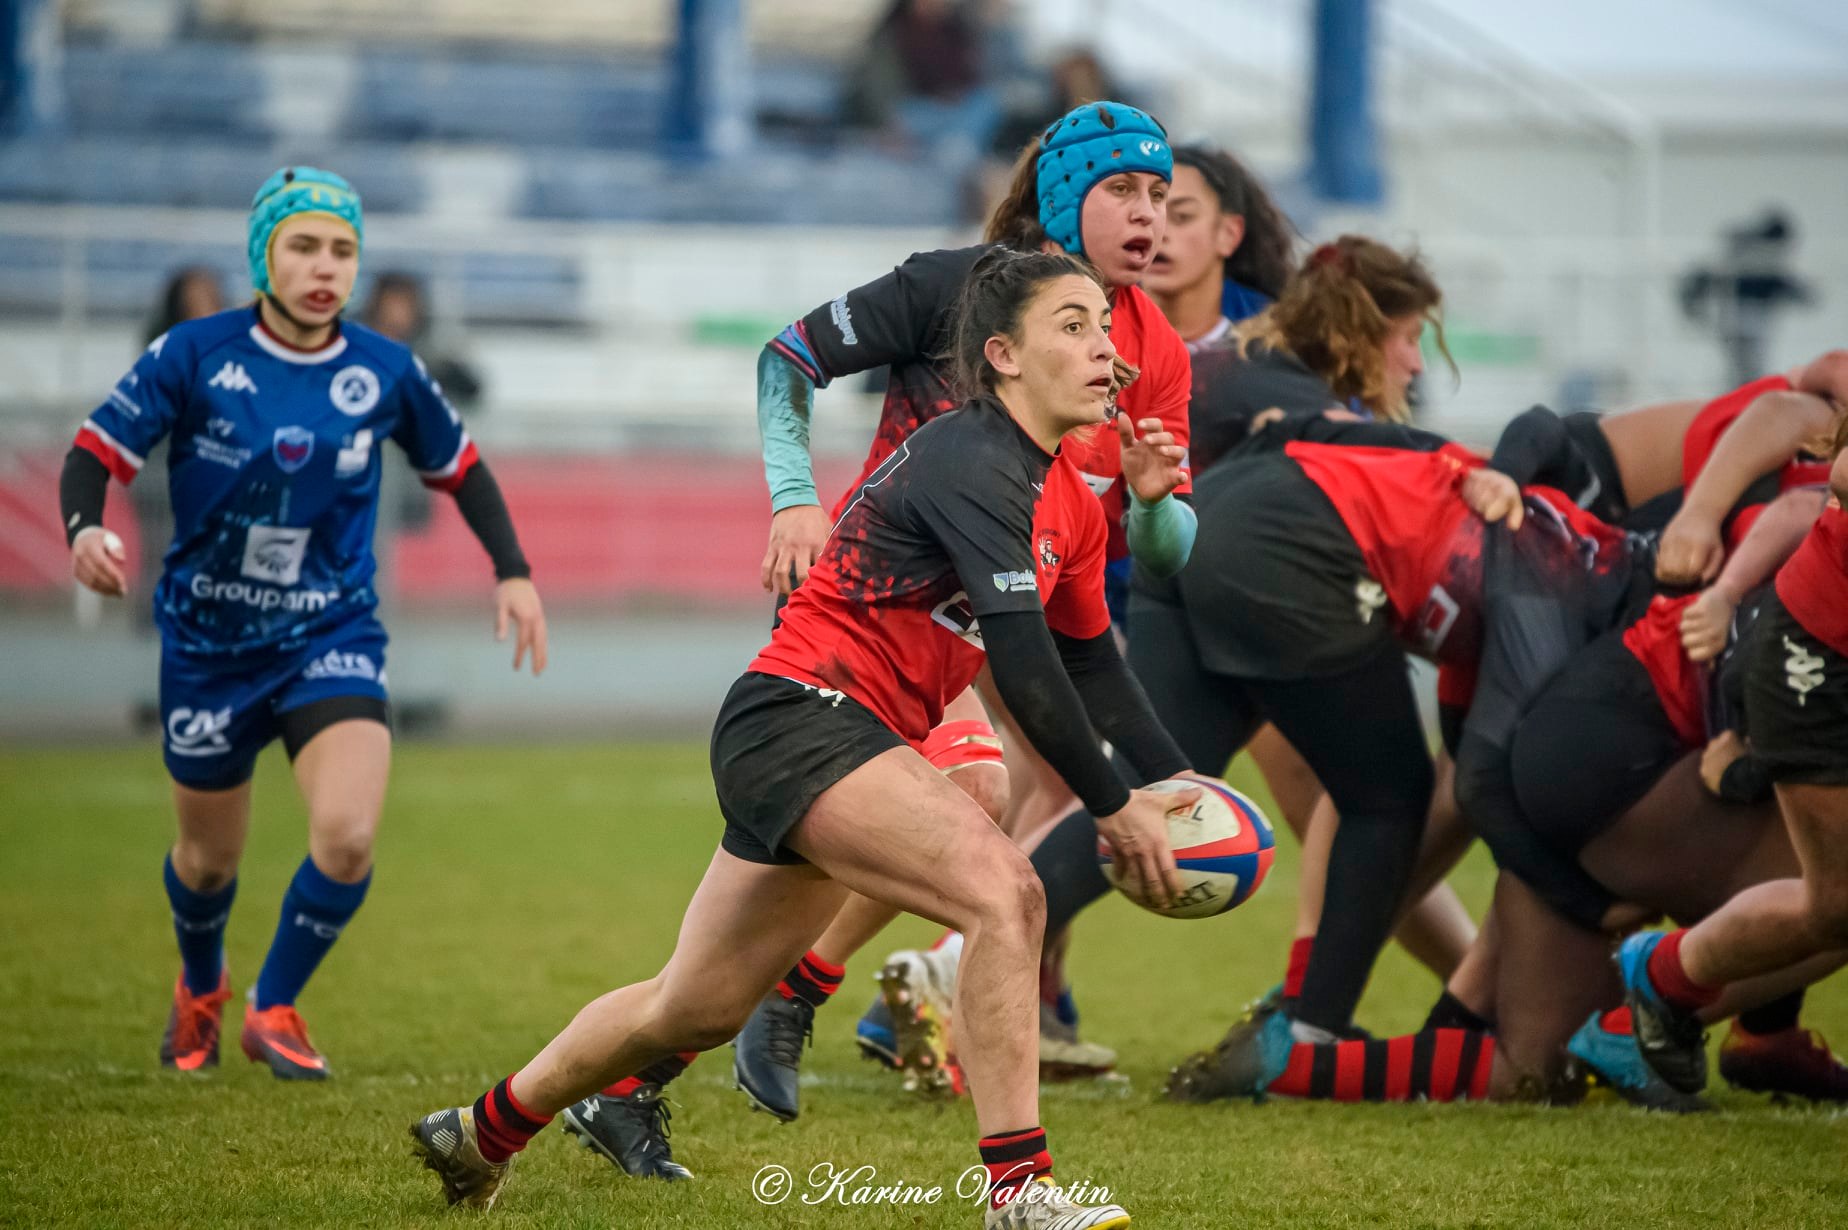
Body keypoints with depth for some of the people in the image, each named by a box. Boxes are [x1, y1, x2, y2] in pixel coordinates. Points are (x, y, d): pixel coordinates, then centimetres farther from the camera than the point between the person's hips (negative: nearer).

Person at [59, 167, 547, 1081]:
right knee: (209, 856, 15)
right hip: (207, 640, 0)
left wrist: (512, 572, 3)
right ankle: (200, 990, 49)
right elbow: (98, 448, -10)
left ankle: (274, 1009, 4)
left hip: (333, 636, 0)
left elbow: (459, 467, 10)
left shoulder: (384, 374, -6)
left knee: (348, 836, -21)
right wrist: (85, 530, -30)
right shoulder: (194, 356, -12)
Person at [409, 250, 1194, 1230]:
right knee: (1002, 888, -28)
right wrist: (1112, 808, -20)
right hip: (798, 716, -10)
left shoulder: (1070, 503, 12)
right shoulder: (971, 462, -18)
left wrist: (1173, 779, 8)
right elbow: (1020, 662, -24)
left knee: (697, 1009, 20)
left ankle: (481, 1134, 39)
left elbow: (1090, 664, 21)